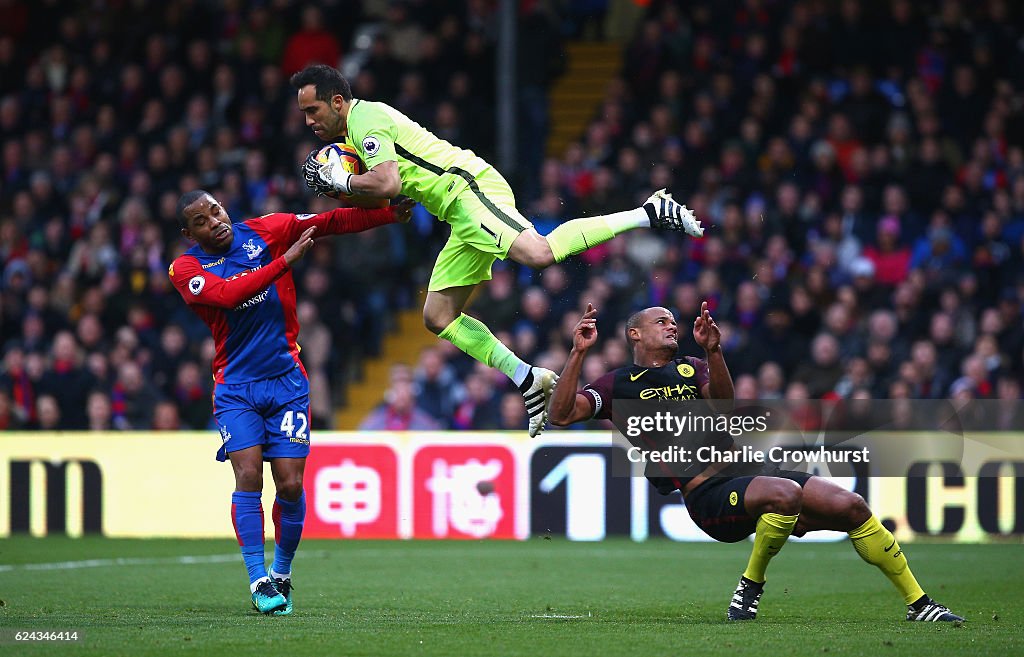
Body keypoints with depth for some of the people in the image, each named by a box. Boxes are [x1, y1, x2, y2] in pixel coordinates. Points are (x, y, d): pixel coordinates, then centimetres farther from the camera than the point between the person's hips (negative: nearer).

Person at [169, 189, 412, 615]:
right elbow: (228, 294, -25)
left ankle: (281, 575, 15)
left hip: (286, 380, 1)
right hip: (236, 386, -1)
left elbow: (332, 222, 3)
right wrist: (285, 261, -28)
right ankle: (259, 581, -10)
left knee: (290, 484, -5)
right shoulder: (186, 269, -6)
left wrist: (389, 213, -7)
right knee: (248, 476, -16)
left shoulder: (264, 231, 2)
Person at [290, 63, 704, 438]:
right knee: (438, 317, 8)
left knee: (538, 253, -31)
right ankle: (529, 381, 6)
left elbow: (387, 184, -21)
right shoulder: (358, 126, 25)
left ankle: (650, 213, -25)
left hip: (468, 190, -10)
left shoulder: (365, 118, -7)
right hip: (462, 213, 10)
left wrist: (342, 181, -4)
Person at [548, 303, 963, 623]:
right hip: (707, 494, -6)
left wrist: (712, 352, -13)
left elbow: (723, 405, 2)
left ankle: (917, 603, 6)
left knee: (851, 507, -5)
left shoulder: (691, 369, 22)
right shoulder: (619, 385, 9)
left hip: (748, 472, 6)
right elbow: (562, 415, -3)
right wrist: (579, 352, -10)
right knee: (784, 493, -37)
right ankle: (750, 587, -17)